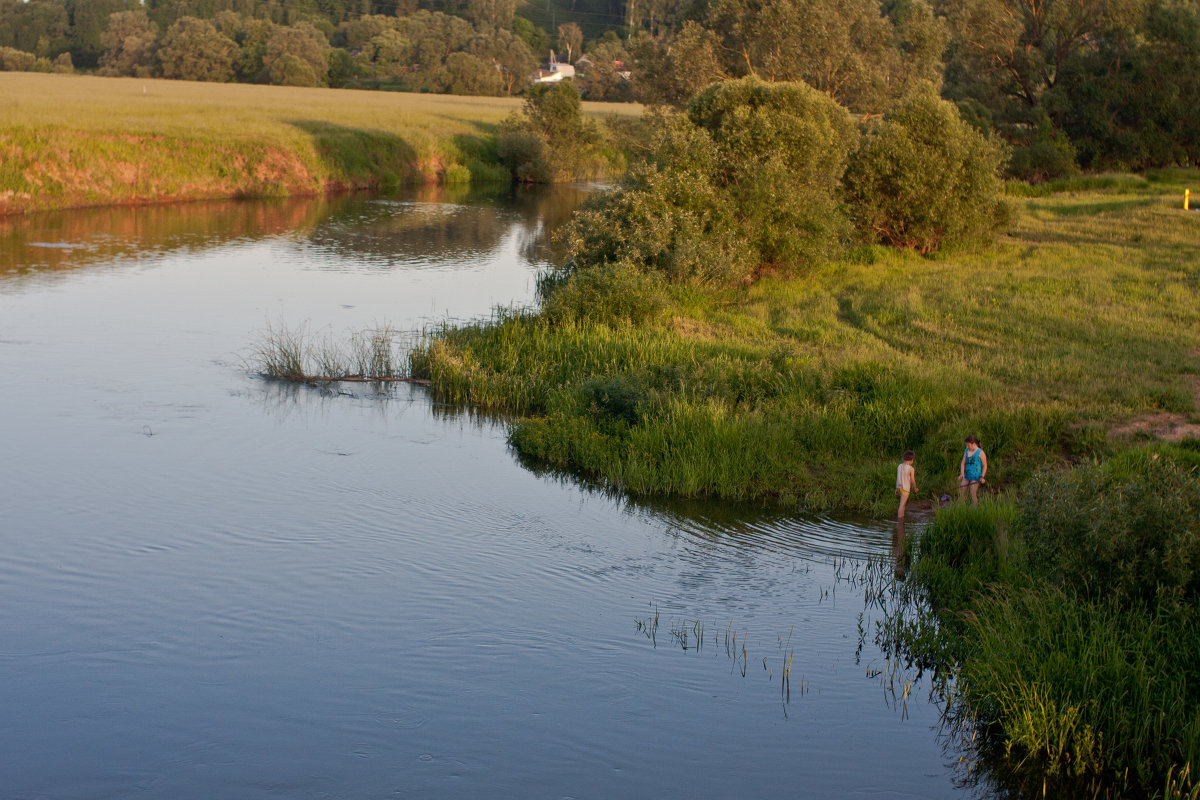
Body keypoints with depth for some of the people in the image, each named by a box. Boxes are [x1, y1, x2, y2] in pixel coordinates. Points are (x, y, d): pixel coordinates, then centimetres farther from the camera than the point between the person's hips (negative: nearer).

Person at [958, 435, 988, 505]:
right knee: (961, 491, 2)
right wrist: (962, 474, -9)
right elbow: (963, 463, 5)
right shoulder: (966, 450, 7)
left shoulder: (980, 452, -11)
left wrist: (982, 477, -15)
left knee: (973, 494, -7)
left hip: (975, 476, -6)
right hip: (967, 475, 6)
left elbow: (985, 466, -6)